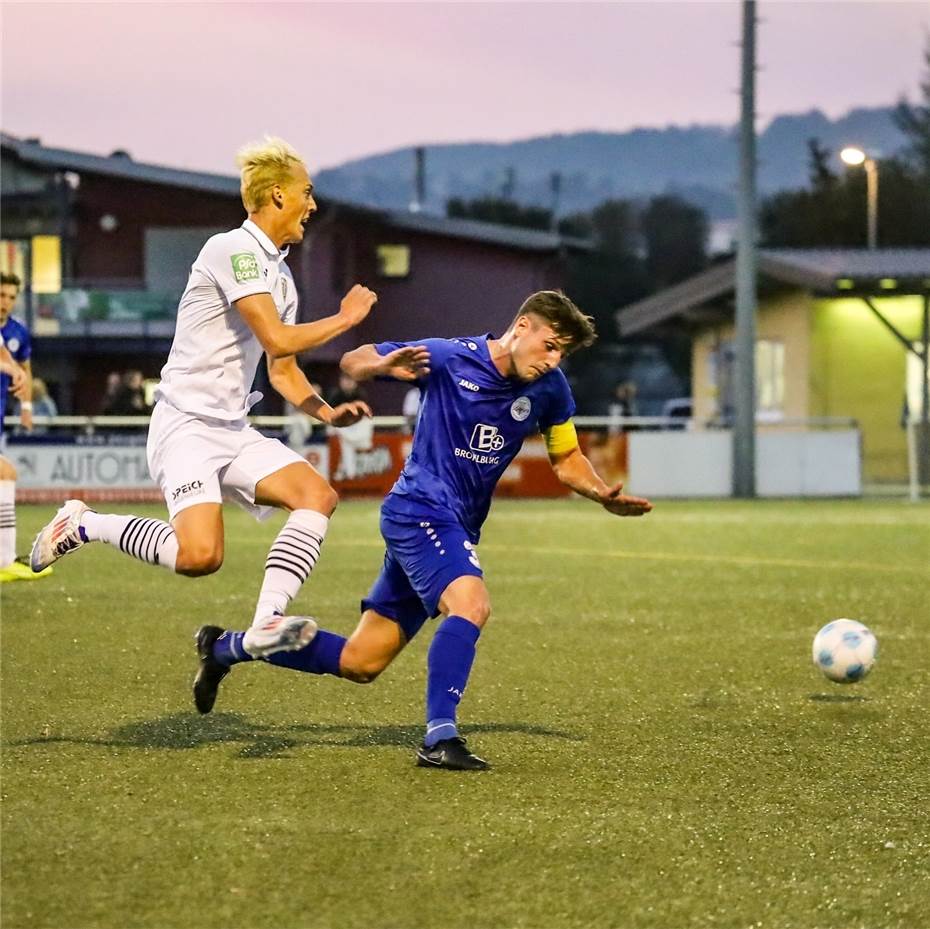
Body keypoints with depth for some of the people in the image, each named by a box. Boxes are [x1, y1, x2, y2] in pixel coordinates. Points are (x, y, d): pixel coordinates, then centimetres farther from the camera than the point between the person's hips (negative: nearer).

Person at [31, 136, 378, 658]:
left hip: (235, 430, 9)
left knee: (318, 495, -12)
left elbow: (283, 372, 24)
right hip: (187, 424, -9)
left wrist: (328, 414, 7)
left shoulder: (280, 273, 17)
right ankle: (84, 525, -1)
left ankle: (266, 623, -18)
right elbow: (278, 341, -19)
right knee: (200, 554, -24)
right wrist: (345, 318, -4)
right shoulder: (233, 249, -12)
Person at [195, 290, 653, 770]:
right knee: (471, 603, -33)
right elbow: (353, 361, -4)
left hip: (457, 528, 7)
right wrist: (384, 366, -27)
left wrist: (602, 493, -6)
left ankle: (225, 647, 27)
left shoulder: (548, 387, 1)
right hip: (419, 509, -7)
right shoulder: (450, 358, -13)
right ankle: (439, 738, -31)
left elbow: (566, 459, 14)